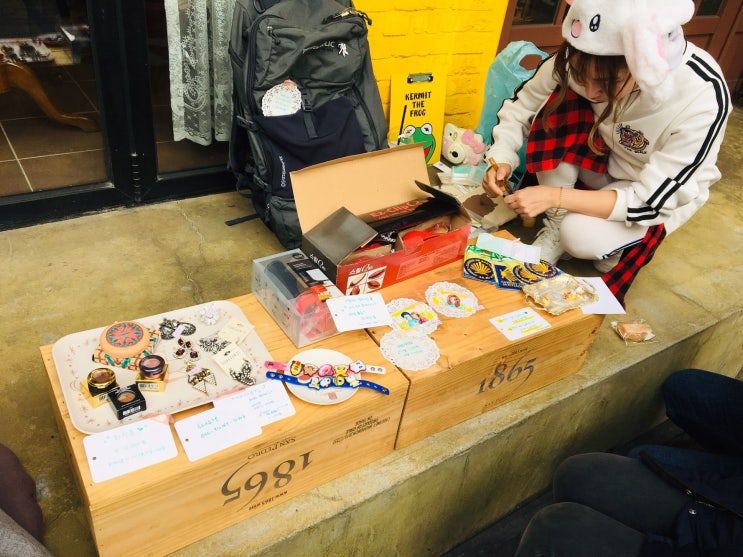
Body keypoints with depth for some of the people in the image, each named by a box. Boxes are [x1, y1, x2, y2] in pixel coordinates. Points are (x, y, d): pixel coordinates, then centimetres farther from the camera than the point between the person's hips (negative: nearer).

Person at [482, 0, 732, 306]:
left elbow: (650, 202, -31)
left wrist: (556, 196, -39)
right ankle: (555, 229, -9)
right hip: (600, 159, 4)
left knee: (580, 235, -32)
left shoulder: (704, 99, -35)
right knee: (560, 107, -26)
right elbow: (520, 106, -12)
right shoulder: (585, 57, -27)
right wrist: (502, 159, -30)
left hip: (663, 192, -4)